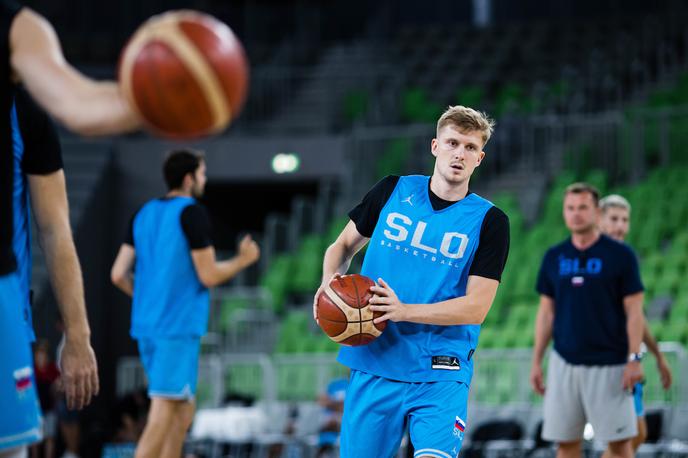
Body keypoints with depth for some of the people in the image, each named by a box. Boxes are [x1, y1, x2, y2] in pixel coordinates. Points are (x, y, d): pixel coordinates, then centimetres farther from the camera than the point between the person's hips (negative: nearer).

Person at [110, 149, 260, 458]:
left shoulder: (144, 214, 12)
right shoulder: (192, 214, -9)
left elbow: (119, 275, 10)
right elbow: (208, 275, -11)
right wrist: (243, 259, 6)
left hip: (146, 325, 8)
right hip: (179, 326, -8)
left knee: (182, 413, 16)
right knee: (164, 413, -10)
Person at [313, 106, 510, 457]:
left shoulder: (488, 221, 0)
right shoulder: (393, 191, 7)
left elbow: (477, 307, -7)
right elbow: (344, 245, 19)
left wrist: (404, 310, -19)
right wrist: (331, 281, -4)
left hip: (441, 375, -2)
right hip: (373, 365, 2)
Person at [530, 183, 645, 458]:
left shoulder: (620, 255, -2)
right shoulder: (554, 257, 9)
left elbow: (634, 311, -4)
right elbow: (546, 312, 13)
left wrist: (634, 359, -12)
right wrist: (536, 361, 10)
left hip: (609, 364, -4)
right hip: (564, 363, 4)